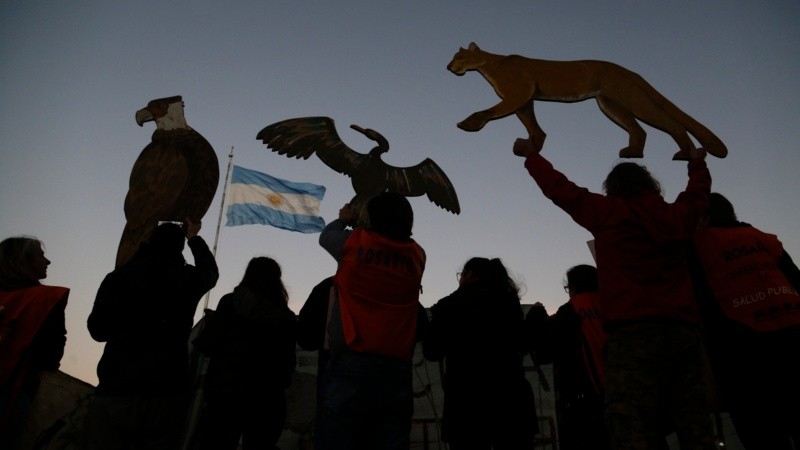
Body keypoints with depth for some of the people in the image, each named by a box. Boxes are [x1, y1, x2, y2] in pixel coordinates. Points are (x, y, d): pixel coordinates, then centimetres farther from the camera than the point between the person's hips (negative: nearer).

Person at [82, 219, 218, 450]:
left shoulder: (118, 277, 1)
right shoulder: (188, 278, 2)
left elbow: (97, 330, 10)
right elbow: (211, 271, 27)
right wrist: (194, 238, 39)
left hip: (114, 393, 0)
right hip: (166, 397, 0)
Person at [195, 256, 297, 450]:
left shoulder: (231, 302, -2)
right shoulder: (286, 317, 3)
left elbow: (208, 346, -5)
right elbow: (289, 362, 5)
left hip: (226, 391, -2)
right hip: (268, 398, 2)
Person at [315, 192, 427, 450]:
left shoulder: (353, 242, 1)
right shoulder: (416, 255, 8)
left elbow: (325, 236, 23)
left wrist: (343, 219, 42)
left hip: (351, 363, -3)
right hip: (397, 368, 3)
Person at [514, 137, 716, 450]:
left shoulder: (608, 213, 5)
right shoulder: (676, 215, 17)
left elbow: (559, 188, 12)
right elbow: (698, 193, 38)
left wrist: (530, 154, 27)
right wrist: (697, 165, 59)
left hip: (633, 331, -5)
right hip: (684, 329, 6)